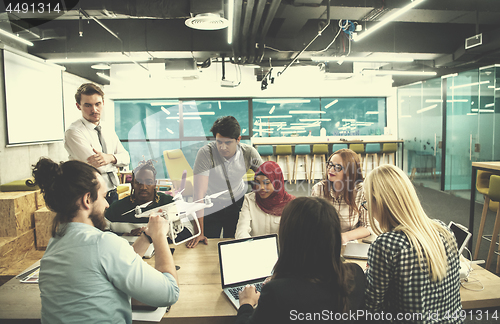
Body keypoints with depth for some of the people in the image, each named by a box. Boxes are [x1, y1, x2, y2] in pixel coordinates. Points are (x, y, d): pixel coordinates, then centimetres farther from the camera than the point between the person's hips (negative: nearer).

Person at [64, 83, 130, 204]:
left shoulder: (109, 132, 11)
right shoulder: (74, 132, -12)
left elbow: (126, 158, 5)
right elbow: (97, 167, -21)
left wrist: (111, 157, -15)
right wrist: (115, 164, -3)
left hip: (113, 194, 6)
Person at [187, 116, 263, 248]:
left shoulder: (248, 153, -19)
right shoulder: (205, 154, -28)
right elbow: (199, 192, -30)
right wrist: (199, 232, -32)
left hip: (238, 204, 2)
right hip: (211, 207, -2)